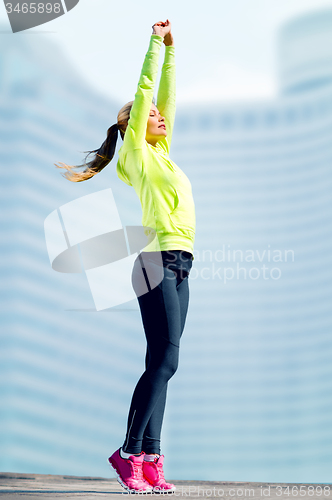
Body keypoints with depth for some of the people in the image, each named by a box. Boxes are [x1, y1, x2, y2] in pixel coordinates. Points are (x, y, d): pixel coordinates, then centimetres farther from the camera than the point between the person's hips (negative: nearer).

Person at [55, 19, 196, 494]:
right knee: (164, 361, -12)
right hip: (158, 261, -8)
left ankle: (149, 460, 1)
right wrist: (157, 44, 8)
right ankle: (129, 452, -7)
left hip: (178, 267, 8)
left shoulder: (161, 151, 22)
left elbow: (166, 96, 27)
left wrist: (171, 50, 27)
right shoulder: (137, 152, 2)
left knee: (162, 364, 3)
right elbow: (144, 90, 1)